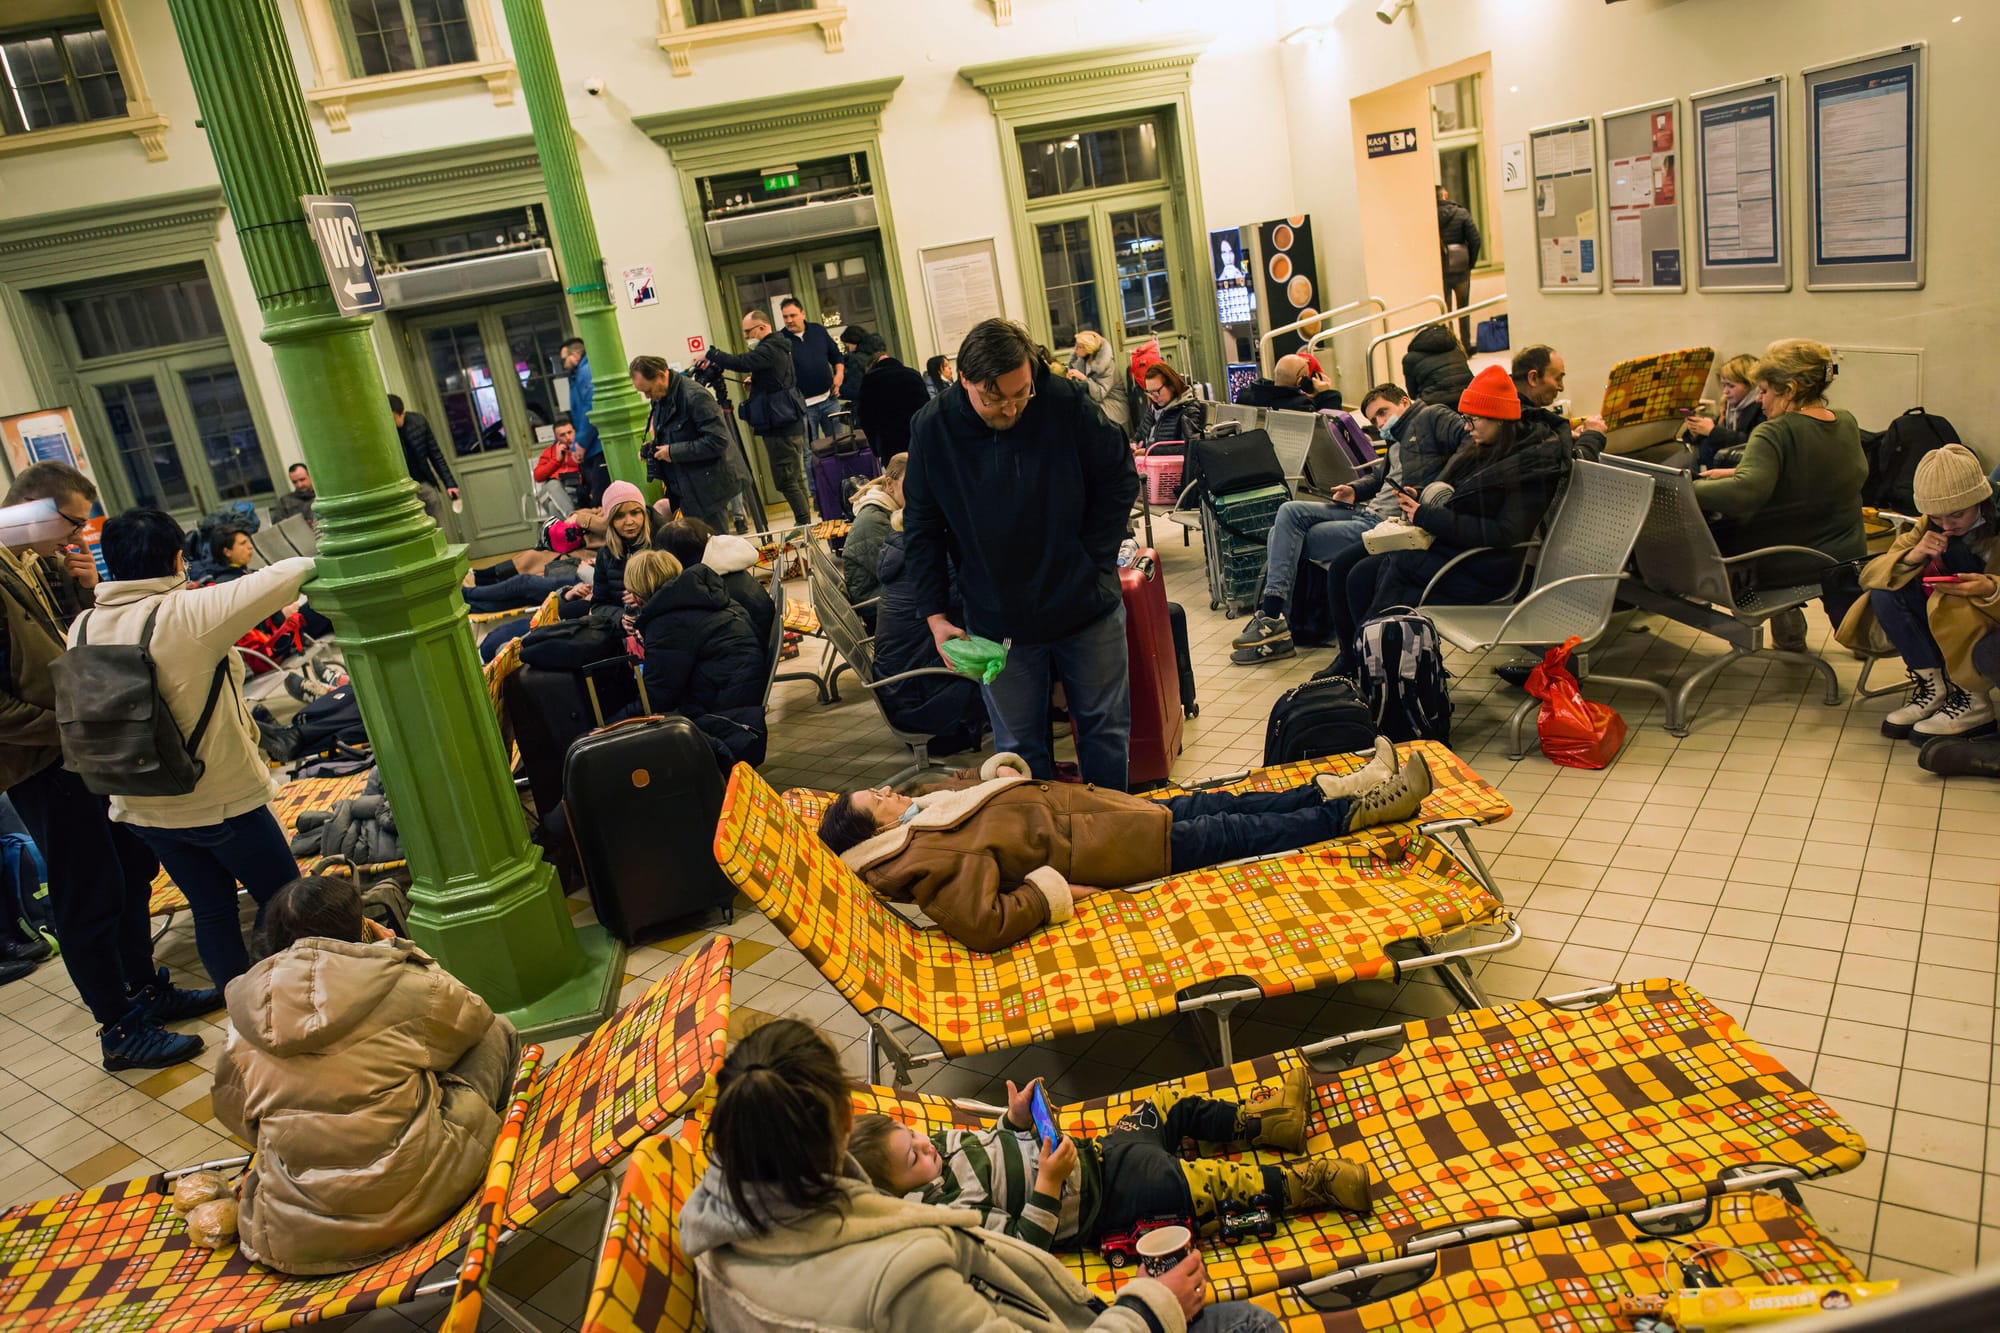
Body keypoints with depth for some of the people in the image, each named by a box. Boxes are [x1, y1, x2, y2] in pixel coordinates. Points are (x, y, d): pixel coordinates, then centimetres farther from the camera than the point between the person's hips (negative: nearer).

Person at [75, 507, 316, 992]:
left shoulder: (83, 627, -4)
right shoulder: (189, 614, -22)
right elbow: (283, 577, -26)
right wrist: (311, 562, -6)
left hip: (142, 806, 6)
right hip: (223, 799, -6)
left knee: (212, 910, 18)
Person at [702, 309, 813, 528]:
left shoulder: (768, 350, -15)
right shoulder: (779, 348, 17)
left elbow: (741, 363, -27)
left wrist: (711, 354, -15)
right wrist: (756, 381, 13)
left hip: (781, 427, -11)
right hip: (791, 422, 11)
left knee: (785, 479, -7)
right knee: (796, 476, 15)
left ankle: (804, 523, -5)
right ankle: (805, 522, 21)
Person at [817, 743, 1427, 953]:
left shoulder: (925, 810, 4)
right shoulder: (929, 860, -24)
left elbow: (973, 783, 23)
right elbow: (982, 926, -36)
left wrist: (1002, 766, 3)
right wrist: (1051, 890, -28)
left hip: (1077, 802, 9)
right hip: (1095, 848, -9)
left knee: (1216, 804, 12)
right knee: (1232, 831, 0)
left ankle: (1335, 789, 25)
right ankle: (1355, 811, 14)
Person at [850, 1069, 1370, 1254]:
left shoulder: (943, 1143, -2)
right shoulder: (945, 1213, -25)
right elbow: (1020, 1246, -25)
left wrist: (1016, 1118, -4)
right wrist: (1048, 1185, -32)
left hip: (1091, 1154, 9)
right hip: (1102, 1202, -9)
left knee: (1173, 1105, 14)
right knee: (1218, 1182, -16)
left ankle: (1272, 1120, 29)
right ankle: (1315, 1182, 0)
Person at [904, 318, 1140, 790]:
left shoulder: (1066, 402, -13)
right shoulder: (932, 429, -9)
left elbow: (1120, 479, -1)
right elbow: (922, 529, 1)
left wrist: (1094, 559, -7)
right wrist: (936, 615, -4)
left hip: (1088, 609, 0)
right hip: (998, 622, 0)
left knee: (1106, 731, 14)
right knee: (1020, 748, 10)